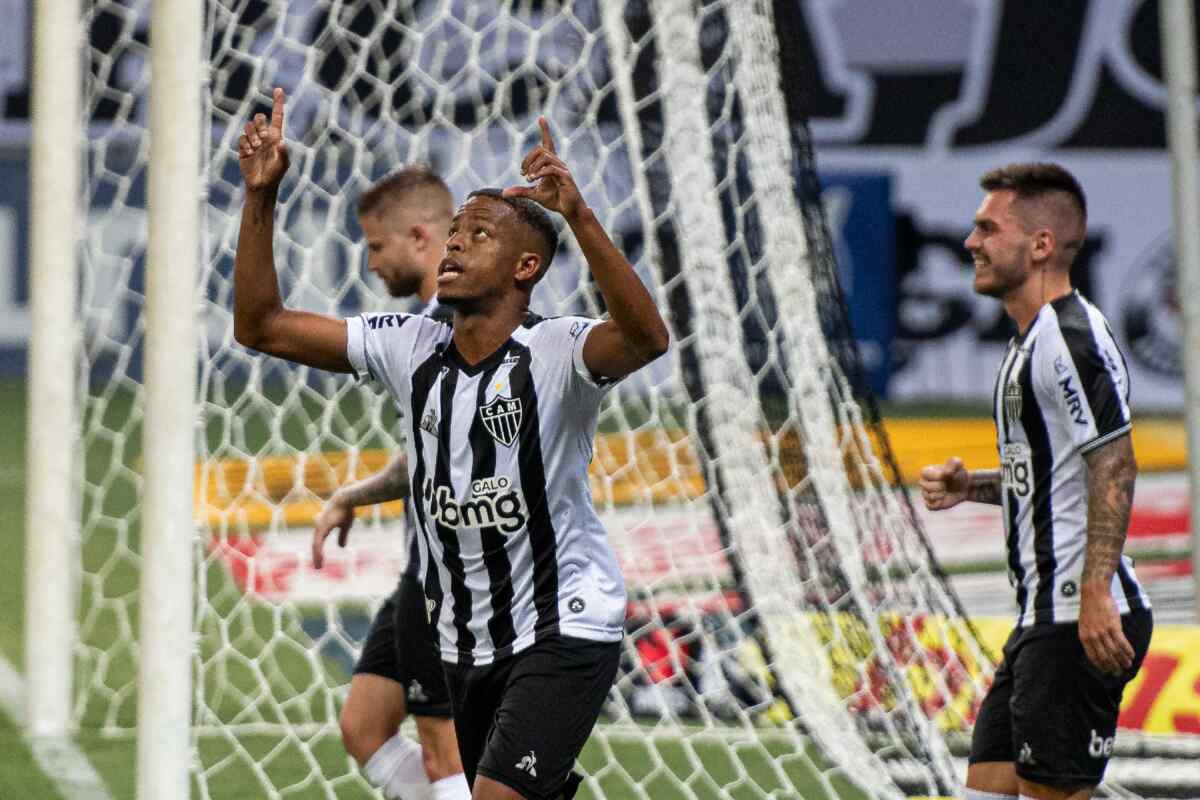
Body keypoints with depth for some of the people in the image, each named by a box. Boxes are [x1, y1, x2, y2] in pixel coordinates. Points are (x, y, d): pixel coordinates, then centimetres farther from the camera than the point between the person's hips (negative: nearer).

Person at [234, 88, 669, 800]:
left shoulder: (554, 352, -16)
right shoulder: (411, 349, 1)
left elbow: (646, 338, -38)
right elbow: (261, 326, 2)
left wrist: (579, 215, -48)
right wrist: (262, 197, -8)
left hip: (564, 631, -7)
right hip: (466, 642, 7)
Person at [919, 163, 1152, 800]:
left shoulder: (1072, 337, -14)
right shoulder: (1033, 341, 20)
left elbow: (1113, 464, -21)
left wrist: (1095, 594, -28)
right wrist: (971, 486, 14)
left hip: (1081, 625, -11)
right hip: (1044, 617, 11)